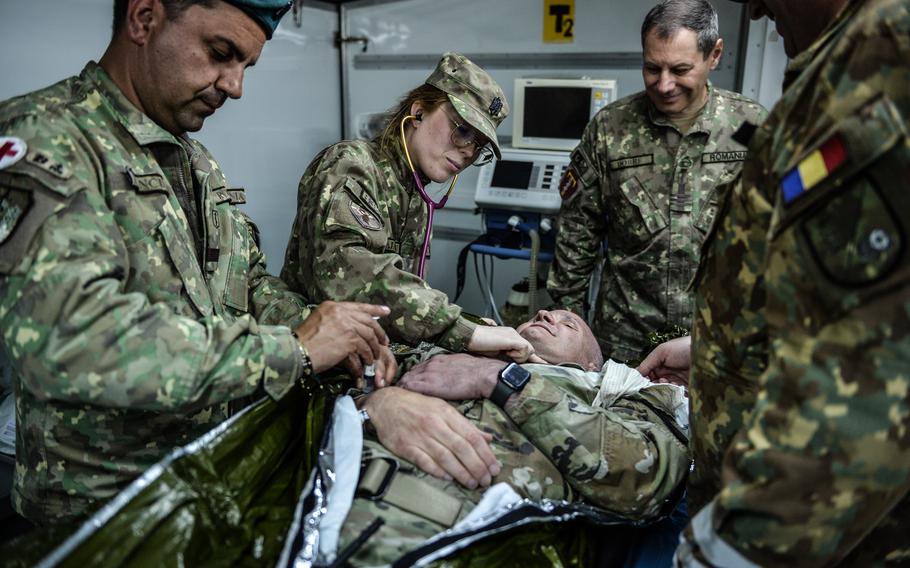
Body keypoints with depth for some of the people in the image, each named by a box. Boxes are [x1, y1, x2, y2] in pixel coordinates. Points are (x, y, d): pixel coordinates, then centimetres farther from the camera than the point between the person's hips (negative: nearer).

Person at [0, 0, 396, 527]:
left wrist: (328, 334, -7)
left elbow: (252, 281, 13)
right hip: (102, 500, -7)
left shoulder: (199, 162, 8)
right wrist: (292, 350, -27)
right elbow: (69, 339, -32)